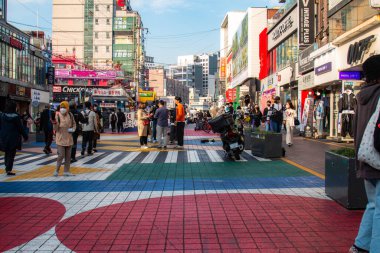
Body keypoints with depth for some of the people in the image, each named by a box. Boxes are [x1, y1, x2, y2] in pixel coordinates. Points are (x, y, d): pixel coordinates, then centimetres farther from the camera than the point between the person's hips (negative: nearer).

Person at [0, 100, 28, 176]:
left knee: (7, 153, 19)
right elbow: (21, 128, -9)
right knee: (11, 154, 1)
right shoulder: (16, 117, -12)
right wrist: (25, 136, 0)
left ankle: (7, 167, 24)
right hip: (13, 138, -4)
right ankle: (9, 169, -1)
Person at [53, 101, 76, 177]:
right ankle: (56, 171, 7)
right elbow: (56, 129, -10)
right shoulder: (57, 115, -8)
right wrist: (54, 123, -29)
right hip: (60, 138, -4)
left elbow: (74, 124, 16)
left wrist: (73, 129, -4)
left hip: (69, 138, 4)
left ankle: (66, 171, 20)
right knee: (61, 155, -9)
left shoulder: (70, 115, 2)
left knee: (68, 156, 10)